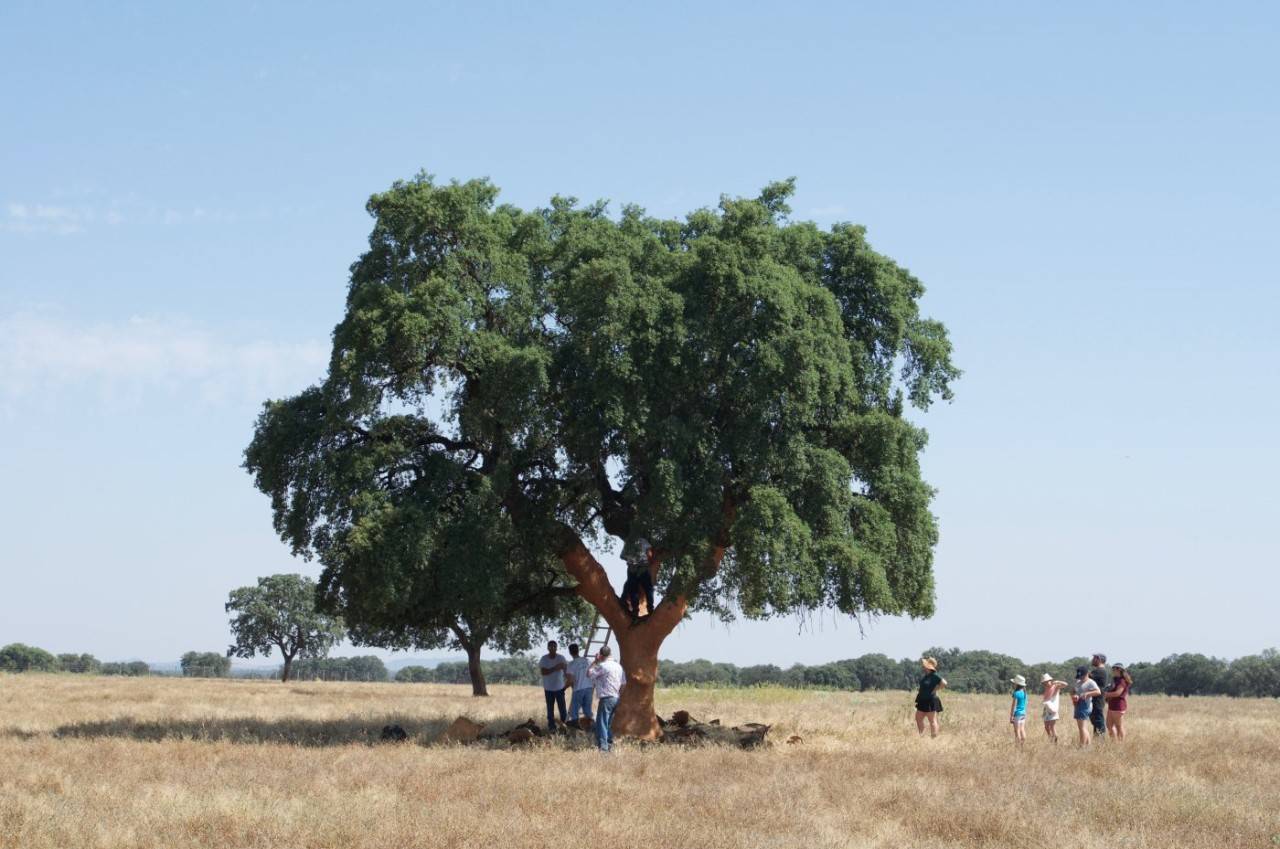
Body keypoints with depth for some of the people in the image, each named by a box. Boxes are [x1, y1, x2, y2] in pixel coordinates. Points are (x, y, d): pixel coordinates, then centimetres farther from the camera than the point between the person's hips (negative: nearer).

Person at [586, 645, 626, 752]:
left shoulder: (603, 666, -13)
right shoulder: (618, 666, 11)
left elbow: (589, 674, -6)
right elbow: (623, 683, 14)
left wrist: (595, 661, 1)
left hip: (606, 698, -8)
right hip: (616, 698, 8)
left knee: (602, 723, -8)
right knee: (609, 723, 19)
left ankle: (603, 746, -16)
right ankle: (609, 743, 24)